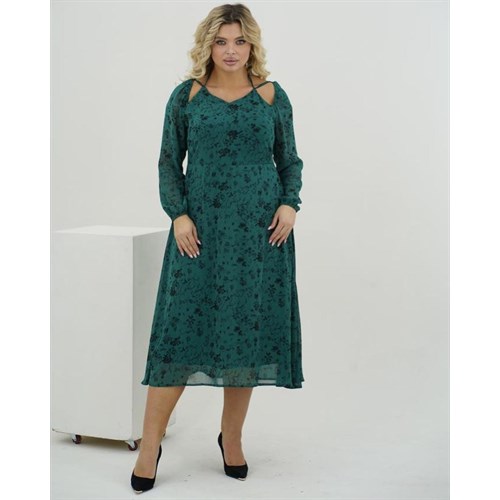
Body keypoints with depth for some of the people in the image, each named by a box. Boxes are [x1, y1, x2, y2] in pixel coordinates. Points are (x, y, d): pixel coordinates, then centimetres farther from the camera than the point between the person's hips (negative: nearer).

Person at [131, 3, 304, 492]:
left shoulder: (273, 96, 6)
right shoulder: (186, 96, 4)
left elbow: (290, 160, 12)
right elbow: (169, 162, 5)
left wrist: (290, 204, -5)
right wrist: (178, 214, -8)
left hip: (260, 230, 1)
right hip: (200, 229, -1)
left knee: (249, 328, 5)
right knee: (181, 328, -4)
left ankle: (232, 436, 22)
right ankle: (150, 444, 4)